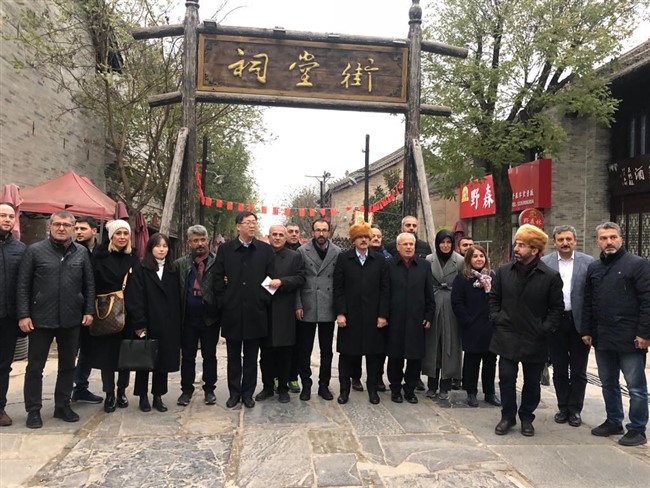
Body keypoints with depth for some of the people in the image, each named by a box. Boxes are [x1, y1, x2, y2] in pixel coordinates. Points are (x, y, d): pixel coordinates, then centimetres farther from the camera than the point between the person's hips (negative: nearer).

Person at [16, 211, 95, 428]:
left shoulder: (81, 253, 5)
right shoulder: (35, 251, -3)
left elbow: (89, 284, 8)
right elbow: (22, 285, -4)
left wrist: (89, 310, 1)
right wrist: (23, 314, -10)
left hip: (71, 320, 3)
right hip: (41, 319, -3)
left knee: (68, 365, 12)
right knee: (35, 366, 7)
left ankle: (63, 406, 26)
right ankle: (33, 410, 20)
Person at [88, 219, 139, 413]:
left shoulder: (133, 258, 6)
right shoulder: (100, 256, -1)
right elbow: (93, 284, -4)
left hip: (127, 313, 2)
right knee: (107, 353, 3)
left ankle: (121, 392, 22)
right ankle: (109, 394, 16)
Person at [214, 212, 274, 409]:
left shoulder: (265, 249, 4)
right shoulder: (225, 249, 3)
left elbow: (270, 278, 4)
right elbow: (218, 278, 4)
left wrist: (265, 302, -2)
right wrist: (222, 302, -1)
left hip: (255, 312, 0)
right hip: (232, 311, 0)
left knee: (251, 358, 9)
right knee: (233, 357, 11)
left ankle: (248, 393, 22)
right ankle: (234, 393, 23)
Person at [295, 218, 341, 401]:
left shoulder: (337, 252, 2)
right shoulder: (302, 251, -1)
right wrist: (298, 305, -7)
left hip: (328, 309, 1)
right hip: (307, 308, -1)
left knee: (327, 350, 11)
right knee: (304, 350, 7)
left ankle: (324, 385, 24)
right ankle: (306, 385, 21)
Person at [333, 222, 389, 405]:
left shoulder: (379, 260, 6)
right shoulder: (343, 258, 2)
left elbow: (385, 289, 3)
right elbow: (338, 288, -2)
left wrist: (383, 314, -4)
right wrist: (340, 313, -9)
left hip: (373, 316, 1)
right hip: (350, 315, -1)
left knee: (374, 353, 8)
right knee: (347, 353, 7)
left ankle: (372, 389, 24)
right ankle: (344, 389, 21)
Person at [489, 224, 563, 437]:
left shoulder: (551, 276, -7)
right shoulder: (503, 272, 1)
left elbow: (557, 308, -1)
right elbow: (493, 298, 11)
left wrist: (546, 329, -8)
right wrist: (496, 318, 0)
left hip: (535, 340, -1)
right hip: (507, 337, 2)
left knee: (532, 382, 13)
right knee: (506, 379, 4)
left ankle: (527, 417, 31)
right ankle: (507, 417, 21)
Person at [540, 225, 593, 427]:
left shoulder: (589, 262, -2)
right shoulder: (544, 263, -1)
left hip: (579, 322, -1)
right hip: (555, 323, 1)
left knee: (578, 370, 9)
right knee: (559, 369, 12)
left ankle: (575, 410, 22)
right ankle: (563, 408, 25)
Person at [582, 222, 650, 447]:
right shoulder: (593, 268, 12)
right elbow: (588, 302, 14)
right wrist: (587, 330, 10)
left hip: (630, 339, -6)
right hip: (602, 338, 6)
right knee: (608, 384, 16)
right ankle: (613, 422, 30)